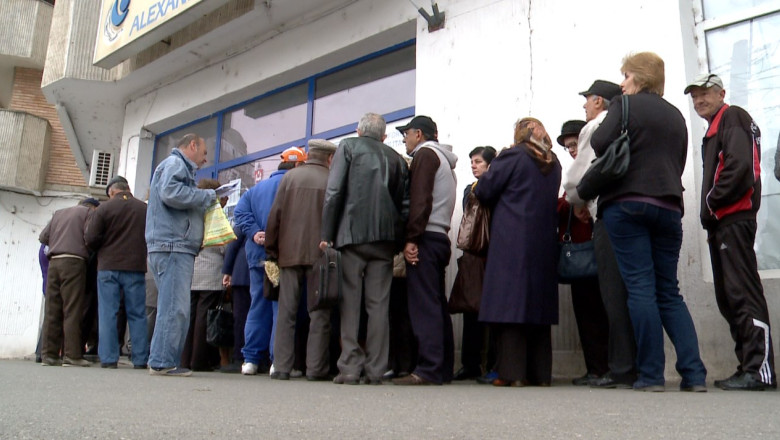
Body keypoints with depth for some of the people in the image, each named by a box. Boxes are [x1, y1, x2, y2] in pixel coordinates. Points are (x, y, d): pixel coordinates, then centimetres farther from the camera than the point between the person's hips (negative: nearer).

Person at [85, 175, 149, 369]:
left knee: (107, 313, 4)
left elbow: (91, 238, -6)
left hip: (108, 267, -1)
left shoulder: (104, 208, -2)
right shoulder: (144, 208, 3)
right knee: (137, 314, 4)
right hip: (136, 267, 1)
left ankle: (108, 358, 1)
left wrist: (102, 250, 14)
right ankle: (140, 359, 3)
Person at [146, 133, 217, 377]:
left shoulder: (180, 166, 29)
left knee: (176, 308, 10)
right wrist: (208, 196, -11)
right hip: (173, 245, -11)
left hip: (178, 249, 11)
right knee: (175, 307, -11)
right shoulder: (174, 163, -1)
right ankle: (162, 362, -9)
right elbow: (170, 193, -21)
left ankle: (165, 361, 13)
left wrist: (209, 205, 13)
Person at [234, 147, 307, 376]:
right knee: (281, 306, -3)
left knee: (257, 306, 11)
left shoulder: (256, 188, 19)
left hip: (257, 254, 6)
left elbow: (240, 211, 8)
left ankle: (251, 359, 11)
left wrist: (254, 233, -2)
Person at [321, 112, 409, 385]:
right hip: (385, 239, 3)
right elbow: (405, 204, 12)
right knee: (379, 305, 4)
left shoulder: (348, 146, 7)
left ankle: (350, 367, -3)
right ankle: (375, 370, 4)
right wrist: (399, 240, 14)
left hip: (353, 233, -3)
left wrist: (326, 234, -4)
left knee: (350, 303, 0)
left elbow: (334, 191, -4)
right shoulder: (397, 159, 18)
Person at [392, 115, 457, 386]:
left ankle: (429, 369, -15)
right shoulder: (445, 160, 27)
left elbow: (420, 199, -14)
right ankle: (443, 368, 10)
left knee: (424, 305, -13)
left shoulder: (425, 154, -1)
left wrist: (411, 239, -18)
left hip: (425, 239, -9)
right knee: (437, 305, 8)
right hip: (441, 238, 10)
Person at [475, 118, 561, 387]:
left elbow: (484, 191, -3)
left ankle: (512, 372, -8)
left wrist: (503, 200, 17)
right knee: (538, 302, 9)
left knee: (509, 302, -5)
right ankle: (540, 373, 10)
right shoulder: (554, 163, 14)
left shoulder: (513, 156, -4)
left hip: (511, 241, -6)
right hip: (544, 244, 6)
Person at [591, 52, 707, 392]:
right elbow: (680, 163, 22)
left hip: (626, 204, -6)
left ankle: (650, 374, -4)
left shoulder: (625, 105, 0)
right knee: (669, 292, 9)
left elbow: (601, 144, -12)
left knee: (640, 288, -5)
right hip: (669, 207, 6)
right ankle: (694, 373, 3)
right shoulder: (676, 115, 19)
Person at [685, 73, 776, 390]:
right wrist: (710, 215, 12)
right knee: (728, 297, 8)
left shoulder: (732, 117, -1)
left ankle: (760, 369, -14)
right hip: (721, 223, 10)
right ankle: (748, 366, 12)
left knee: (742, 292, -13)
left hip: (734, 219, -10)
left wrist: (712, 203, -11)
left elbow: (739, 165, -17)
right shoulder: (715, 129, 27)